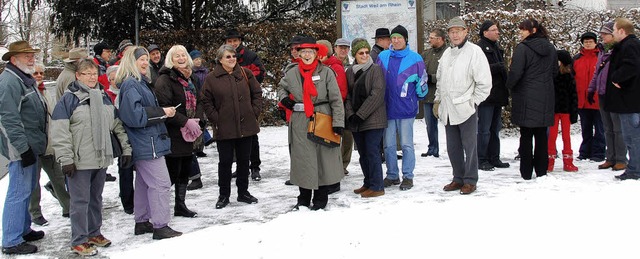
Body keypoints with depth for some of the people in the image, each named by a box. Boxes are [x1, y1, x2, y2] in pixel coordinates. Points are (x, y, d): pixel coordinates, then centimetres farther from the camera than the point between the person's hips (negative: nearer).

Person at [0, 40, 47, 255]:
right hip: (21, 148, -11)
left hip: (31, 145, 11)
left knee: (26, 189, 19)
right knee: (19, 192, -6)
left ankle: (23, 229, 33)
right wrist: (23, 148, -24)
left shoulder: (25, 79, 16)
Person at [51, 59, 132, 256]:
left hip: (101, 159, 6)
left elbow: (117, 125, 16)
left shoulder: (104, 97, 12)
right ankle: (79, 241, 8)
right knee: (80, 201, -1)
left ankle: (94, 233, 30)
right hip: (80, 162, -6)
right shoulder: (69, 99, -8)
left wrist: (126, 148, 10)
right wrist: (66, 159, -17)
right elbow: (59, 132, -13)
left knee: (96, 198, 16)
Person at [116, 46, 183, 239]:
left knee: (144, 183, 16)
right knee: (161, 183, -9)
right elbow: (134, 115, -23)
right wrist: (161, 112, -17)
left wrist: (162, 112, 6)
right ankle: (160, 226, -4)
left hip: (144, 143, 11)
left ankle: (142, 223, 25)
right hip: (147, 144, -11)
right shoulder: (131, 85, -14)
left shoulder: (140, 83, 18)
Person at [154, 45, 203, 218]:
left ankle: (180, 205, 26)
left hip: (189, 135, 8)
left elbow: (197, 101, 19)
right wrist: (186, 122, -21)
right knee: (172, 172, -6)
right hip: (173, 135, -8)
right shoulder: (165, 80, -11)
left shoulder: (191, 78, 15)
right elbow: (164, 107, -19)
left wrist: (198, 119, 0)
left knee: (185, 171, 14)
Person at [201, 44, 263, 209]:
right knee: (225, 161, 5)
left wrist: (254, 112, 0)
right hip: (224, 129, -2)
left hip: (246, 126, 2)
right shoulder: (212, 78, -2)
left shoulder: (245, 74, 4)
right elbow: (206, 102, 1)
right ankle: (224, 195, 18)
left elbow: (257, 93, 9)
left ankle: (243, 192, 26)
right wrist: (215, 119, -7)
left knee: (244, 160, 12)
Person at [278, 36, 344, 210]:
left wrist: (338, 122, -11)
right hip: (299, 122, 3)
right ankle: (304, 199, 22)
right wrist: (283, 98, 7)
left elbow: (336, 99, -5)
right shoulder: (291, 73, 7)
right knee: (302, 160, 7)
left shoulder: (326, 72, -3)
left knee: (323, 158, 3)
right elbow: (282, 87, 28)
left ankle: (320, 199, 17)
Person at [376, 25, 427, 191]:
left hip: (406, 108, -3)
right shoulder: (383, 57, 6)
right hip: (387, 107, 3)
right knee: (388, 144, 8)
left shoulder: (415, 58, -2)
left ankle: (408, 176, 11)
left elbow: (422, 81, 7)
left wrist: (416, 98, 11)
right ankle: (392, 175, 19)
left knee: (406, 144, 1)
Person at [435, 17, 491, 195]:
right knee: (453, 147, 13)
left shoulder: (474, 51, -9)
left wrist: (472, 101, -9)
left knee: (469, 145, 1)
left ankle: (470, 181, 11)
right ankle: (458, 178, 25)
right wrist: (438, 100, 15)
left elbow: (484, 83, -11)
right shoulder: (446, 54, 13)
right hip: (447, 110, 7)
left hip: (466, 109, -7)